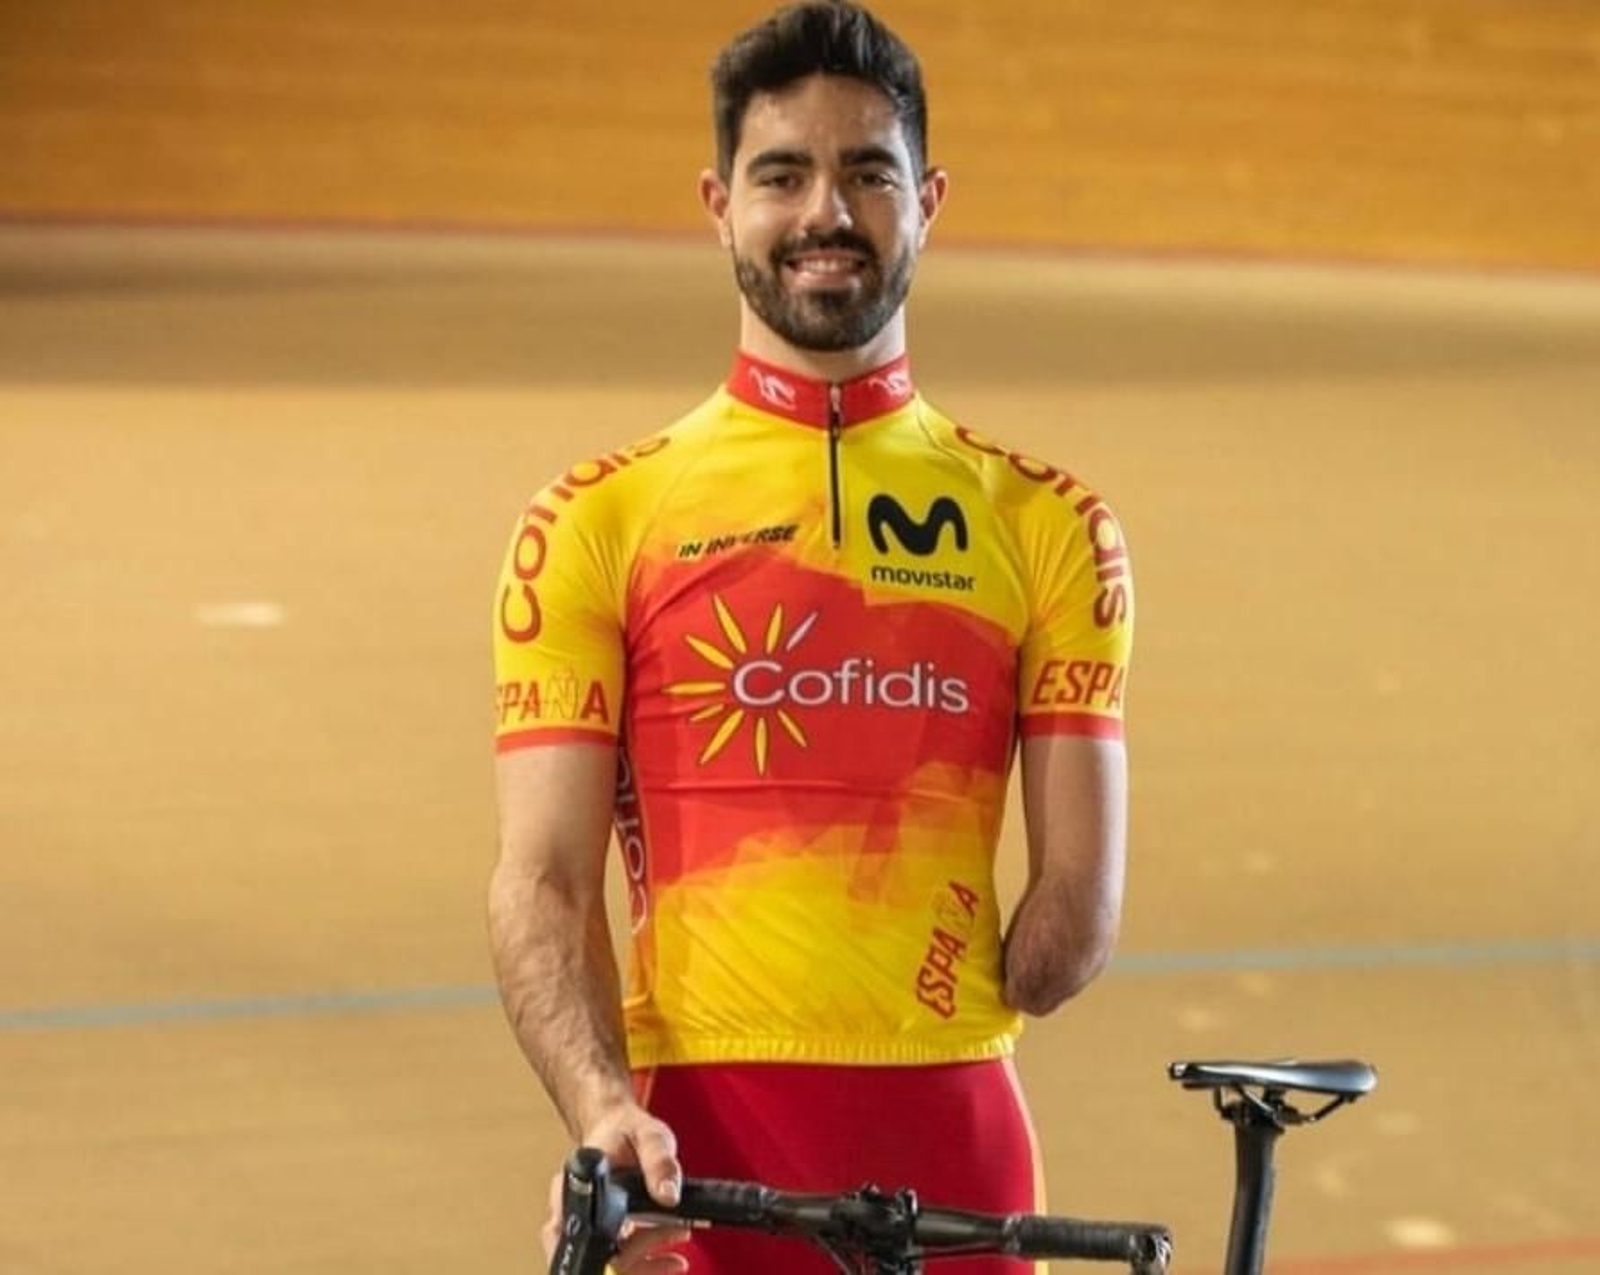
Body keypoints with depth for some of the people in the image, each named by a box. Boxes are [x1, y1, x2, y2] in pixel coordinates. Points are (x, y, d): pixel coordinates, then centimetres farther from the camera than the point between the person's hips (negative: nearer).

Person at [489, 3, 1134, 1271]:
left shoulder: (1045, 524, 8)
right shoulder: (600, 520, 4)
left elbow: (1080, 900, 5)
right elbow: (544, 883, -4)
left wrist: (923, 1047, 1)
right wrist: (604, 1107, -18)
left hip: (954, 1160, 1)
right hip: (697, 1161, -1)